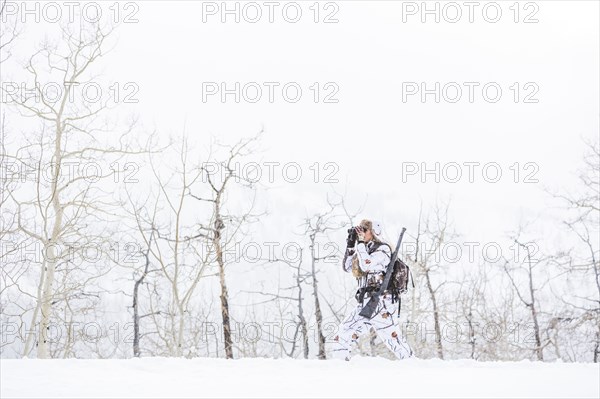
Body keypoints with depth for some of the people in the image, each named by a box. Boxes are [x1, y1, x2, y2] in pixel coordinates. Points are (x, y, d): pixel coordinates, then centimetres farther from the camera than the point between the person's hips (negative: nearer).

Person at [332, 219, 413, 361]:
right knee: (344, 331, 5)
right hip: (364, 303, 9)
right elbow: (347, 267, 19)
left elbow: (366, 265, -19)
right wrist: (351, 244, 11)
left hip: (381, 302, -8)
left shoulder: (382, 248, -5)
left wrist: (361, 243, -11)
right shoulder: (365, 250, 18)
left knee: (392, 338, -12)